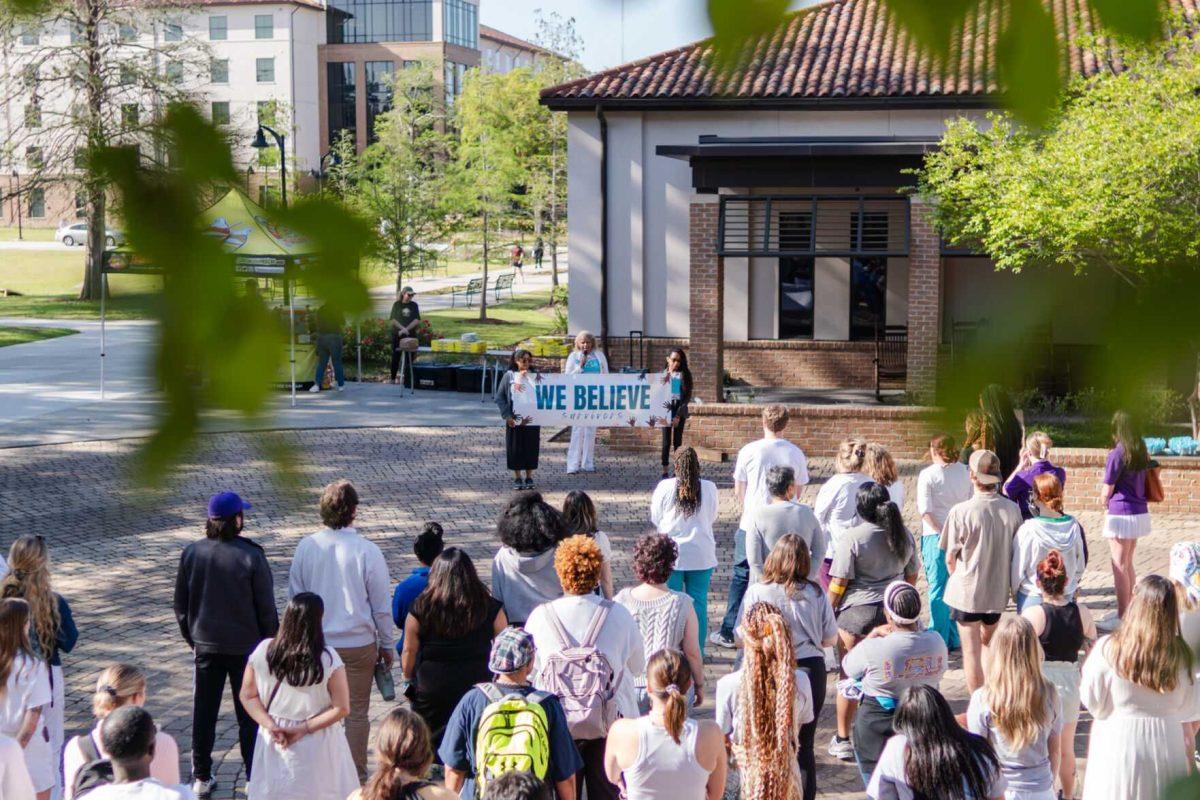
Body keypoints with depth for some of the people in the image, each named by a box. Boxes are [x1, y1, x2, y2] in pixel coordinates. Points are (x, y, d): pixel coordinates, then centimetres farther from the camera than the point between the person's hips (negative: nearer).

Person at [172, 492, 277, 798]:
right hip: (245, 646, -3)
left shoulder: (191, 553, -5)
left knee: (204, 712, 13)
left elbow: (181, 604, 4)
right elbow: (266, 609, -11)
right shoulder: (251, 557, -16)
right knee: (250, 714, 8)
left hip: (206, 645, 3)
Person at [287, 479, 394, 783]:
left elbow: (294, 597, 3)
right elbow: (381, 605, -7)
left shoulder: (306, 547, -7)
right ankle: (355, 778, 16)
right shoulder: (367, 550, -15)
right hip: (359, 644, -2)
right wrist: (386, 644, 6)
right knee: (356, 712, 10)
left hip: (315, 643, 2)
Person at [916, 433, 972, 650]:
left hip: (936, 535, -4)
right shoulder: (966, 473, 4)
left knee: (938, 590, 3)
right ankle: (954, 639, 18)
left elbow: (925, 510, -13)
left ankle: (939, 640, 4)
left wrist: (941, 533, -10)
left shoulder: (928, 475, -7)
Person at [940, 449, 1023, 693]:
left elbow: (950, 558, -10)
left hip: (967, 591, -4)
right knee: (989, 642, 23)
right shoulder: (1012, 509, -7)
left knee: (971, 650, 6)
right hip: (999, 590, 4)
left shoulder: (961, 512, -19)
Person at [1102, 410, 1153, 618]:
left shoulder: (1117, 454, -14)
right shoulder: (1142, 452, 8)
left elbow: (1106, 491, -11)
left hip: (1121, 514, -7)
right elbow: (1142, 481, 12)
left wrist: (1105, 505, 10)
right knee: (1128, 564, 19)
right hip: (1140, 513, 7)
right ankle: (1129, 609, 27)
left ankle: (1123, 615, 4)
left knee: (1120, 566, 1)